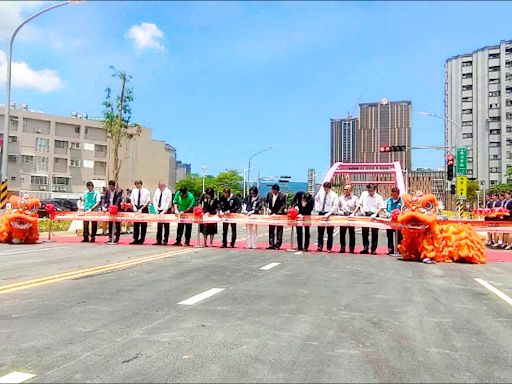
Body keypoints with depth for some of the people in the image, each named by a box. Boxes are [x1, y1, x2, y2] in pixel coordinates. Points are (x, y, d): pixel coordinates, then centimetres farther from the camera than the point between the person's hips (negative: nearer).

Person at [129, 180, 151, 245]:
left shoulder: (146, 191, -8)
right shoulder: (134, 190, 4)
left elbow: (147, 202, -9)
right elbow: (132, 199, 9)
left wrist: (141, 209, -15)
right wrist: (134, 207, -6)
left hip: (144, 208, -4)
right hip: (136, 208, 4)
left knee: (143, 225, 0)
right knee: (135, 224, 4)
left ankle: (142, 240, 6)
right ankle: (135, 239, 9)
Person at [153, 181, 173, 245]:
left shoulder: (168, 192, -10)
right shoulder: (157, 191, 6)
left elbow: (168, 203, -14)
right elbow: (154, 200, 9)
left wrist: (164, 211, -18)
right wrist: (156, 209, -1)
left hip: (166, 211, -5)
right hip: (159, 211, 5)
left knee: (166, 227, 0)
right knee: (159, 226, 5)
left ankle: (165, 241, 4)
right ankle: (158, 240, 9)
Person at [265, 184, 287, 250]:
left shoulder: (282, 196, -16)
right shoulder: (269, 193, -2)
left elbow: (283, 206, -17)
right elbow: (267, 202, 14)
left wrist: (276, 214, -25)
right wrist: (268, 208, -2)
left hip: (279, 214, -5)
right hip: (271, 213, 5)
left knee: (279, 230, 0)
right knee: (271, 230, 7)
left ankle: (277, 245, 5)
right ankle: (271, 245, 13)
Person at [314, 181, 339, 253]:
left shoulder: (334, 195, -9)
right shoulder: (320, 193, 2)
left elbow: (335, 207, -15)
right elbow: (316, 199, 22)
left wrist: (328, 214, -24)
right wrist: (316, 208, 9)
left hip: (329, 214, -3)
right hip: (321, 213, 4)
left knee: (330, 233, 1)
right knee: (320, 231, 5)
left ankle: (329, 248, 8)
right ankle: (320, 246, 11)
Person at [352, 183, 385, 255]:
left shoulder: (378, 197, -2)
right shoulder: (364, 194, 3)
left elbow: (381, 207, -6)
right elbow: (359, 204, 7)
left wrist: (375, 214, -21)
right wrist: (354, 213, 1)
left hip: (374, 216, -2)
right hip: (365, 215, 2)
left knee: (374, 234, 3)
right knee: (365, 233, 5)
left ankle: (373, 249, 11)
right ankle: (365, 248, 13)